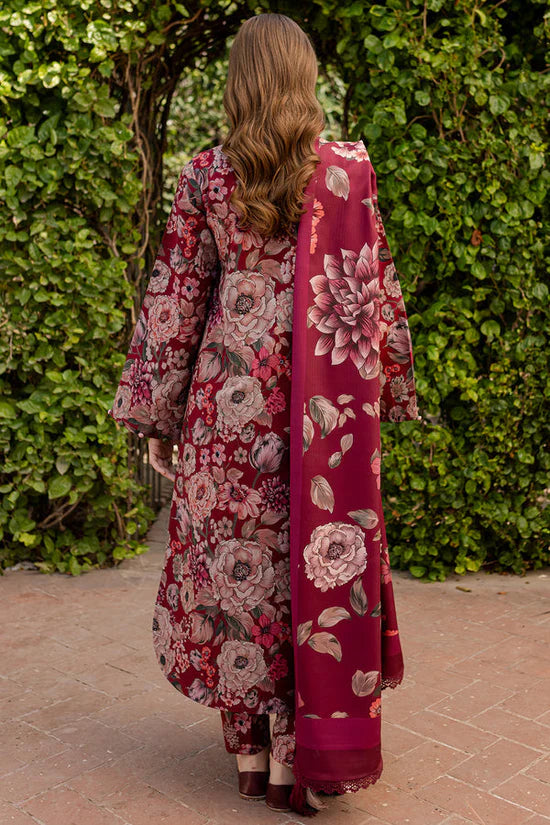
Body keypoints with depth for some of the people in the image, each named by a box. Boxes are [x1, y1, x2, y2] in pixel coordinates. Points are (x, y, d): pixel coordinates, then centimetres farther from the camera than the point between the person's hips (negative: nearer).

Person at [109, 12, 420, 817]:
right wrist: (393, 387, 14)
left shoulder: (206, 175, 2)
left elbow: (173, 300, 3)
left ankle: (253, 743, 24)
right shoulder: (350, 169, 2)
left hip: (233, 395, 0)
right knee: (325, 555, 8)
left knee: (238, 556, 11)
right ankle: (310, 751, 18)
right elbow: (378, 291, 4)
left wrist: (158, 414, 9)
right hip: (327, 404, 0)